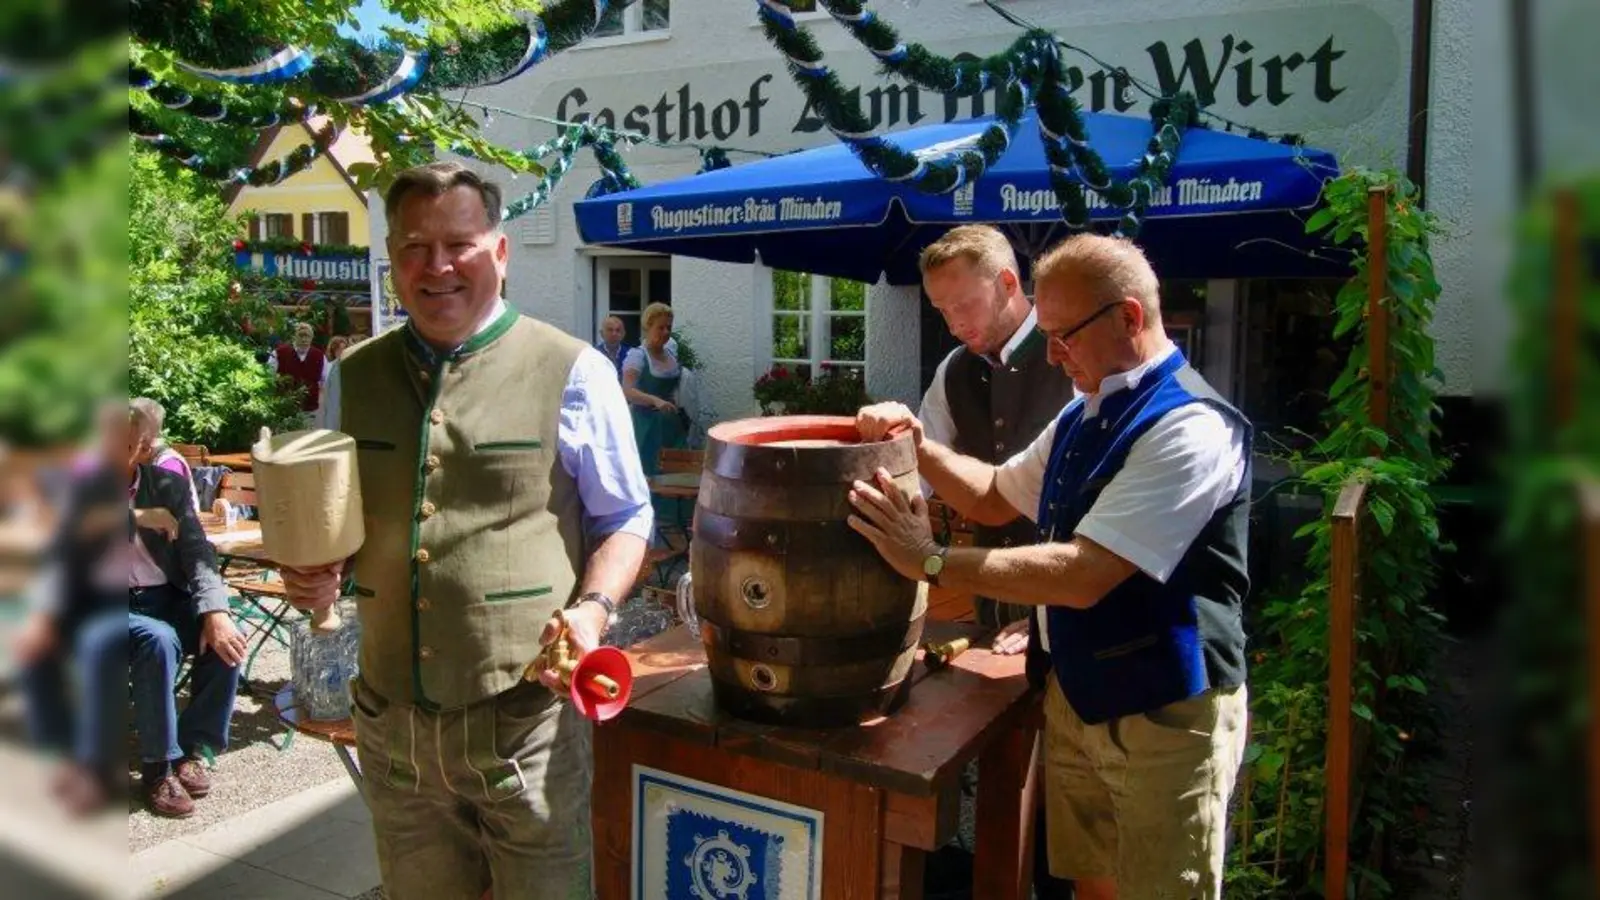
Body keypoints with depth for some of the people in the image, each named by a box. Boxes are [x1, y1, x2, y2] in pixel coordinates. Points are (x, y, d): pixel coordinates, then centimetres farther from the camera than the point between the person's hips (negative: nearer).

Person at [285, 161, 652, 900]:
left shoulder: (571, 373, -8)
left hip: (526, 721, -4)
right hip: (391, 723, 5)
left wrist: (593, 608, -16)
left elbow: (625, 517, 1)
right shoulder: (352, 376, 7)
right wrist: (314, 574, -1)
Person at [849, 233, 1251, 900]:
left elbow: (1081, 576, -29)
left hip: (1162, 716, -8)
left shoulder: (1191, 427, -23)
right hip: (1076, 693, 8)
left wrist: (932, 561, -25)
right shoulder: (1084, 415, 7)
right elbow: (996, 498, 18)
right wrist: (917, 447, 1)